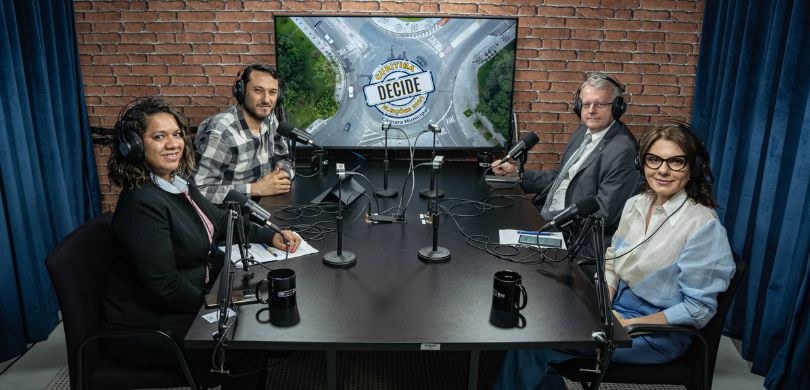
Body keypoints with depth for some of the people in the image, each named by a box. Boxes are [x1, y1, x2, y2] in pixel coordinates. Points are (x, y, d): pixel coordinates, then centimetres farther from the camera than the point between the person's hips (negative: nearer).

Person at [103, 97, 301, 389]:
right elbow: (165, 286, -27)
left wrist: (271, 236, 2)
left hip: (189, 300, 9)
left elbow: (221, 221, 13)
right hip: (147, 327, -8)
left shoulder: (179, 182, 1)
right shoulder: (141, 203, -27)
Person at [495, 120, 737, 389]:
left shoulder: (703, 225, -18)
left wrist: (627, 325, -18)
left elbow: (698, 308, -16)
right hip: (616, 307, 6)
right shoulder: (635, 204, 2)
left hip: (657, 332, -6)